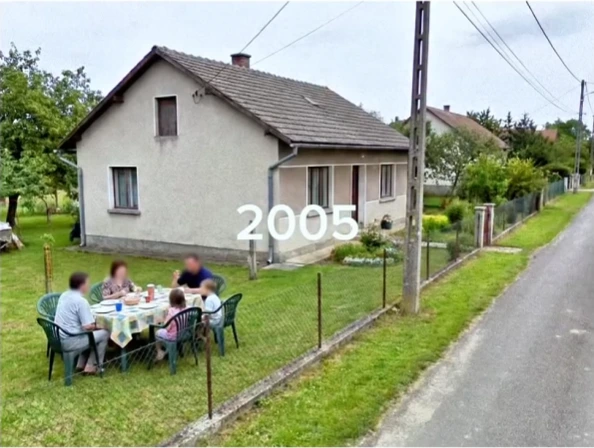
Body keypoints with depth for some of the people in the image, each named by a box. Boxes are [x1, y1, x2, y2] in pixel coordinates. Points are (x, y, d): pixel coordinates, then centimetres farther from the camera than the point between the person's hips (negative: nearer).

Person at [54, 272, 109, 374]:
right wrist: (95, 326, 1)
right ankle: (91, 366, 8)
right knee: (104, 333, 4)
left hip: (58, 339, 9)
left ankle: (81, 364, 26)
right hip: (70, 341, -9)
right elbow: (88, 327, -22)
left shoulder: (64, 296, 8)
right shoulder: (81, 301, -19)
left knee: (88, 334, 30)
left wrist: (93, 327, 16)